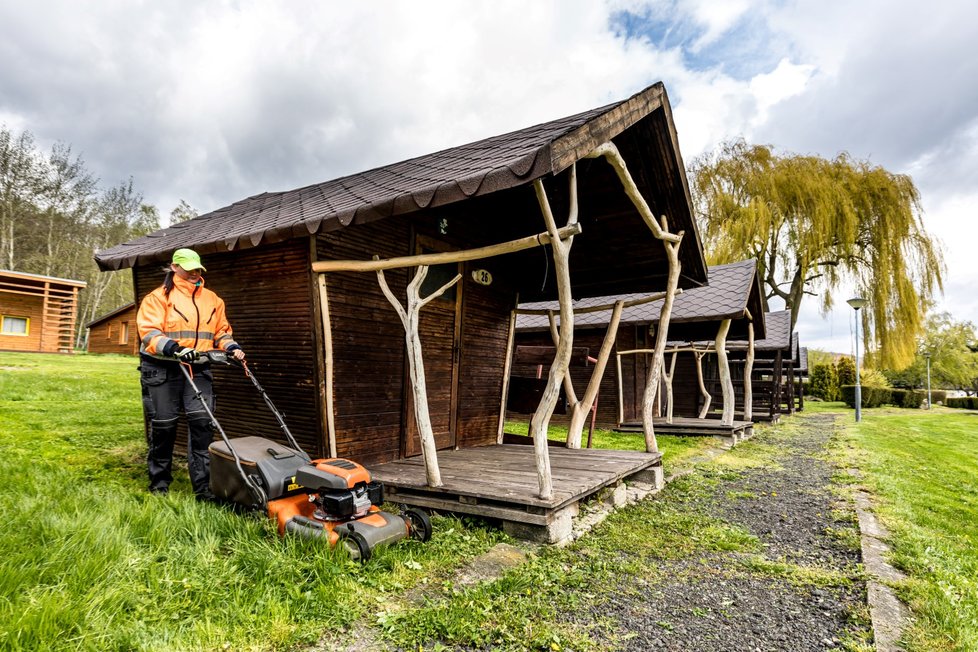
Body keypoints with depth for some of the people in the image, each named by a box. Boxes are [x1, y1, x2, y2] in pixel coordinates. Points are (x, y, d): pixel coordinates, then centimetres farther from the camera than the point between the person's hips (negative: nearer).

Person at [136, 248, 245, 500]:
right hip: (162, 369, -3)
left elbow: (221, 330, 19)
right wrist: (173, 348, -29)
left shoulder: (211, 299, 14)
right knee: (163, 425, 6)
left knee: (202, 421, -8)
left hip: (198, 369, 3)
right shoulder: (159, 296, -2)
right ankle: (159, 483, 24)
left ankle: (204, 485, -5)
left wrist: (232, 347, 0)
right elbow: (148, 331, -12)